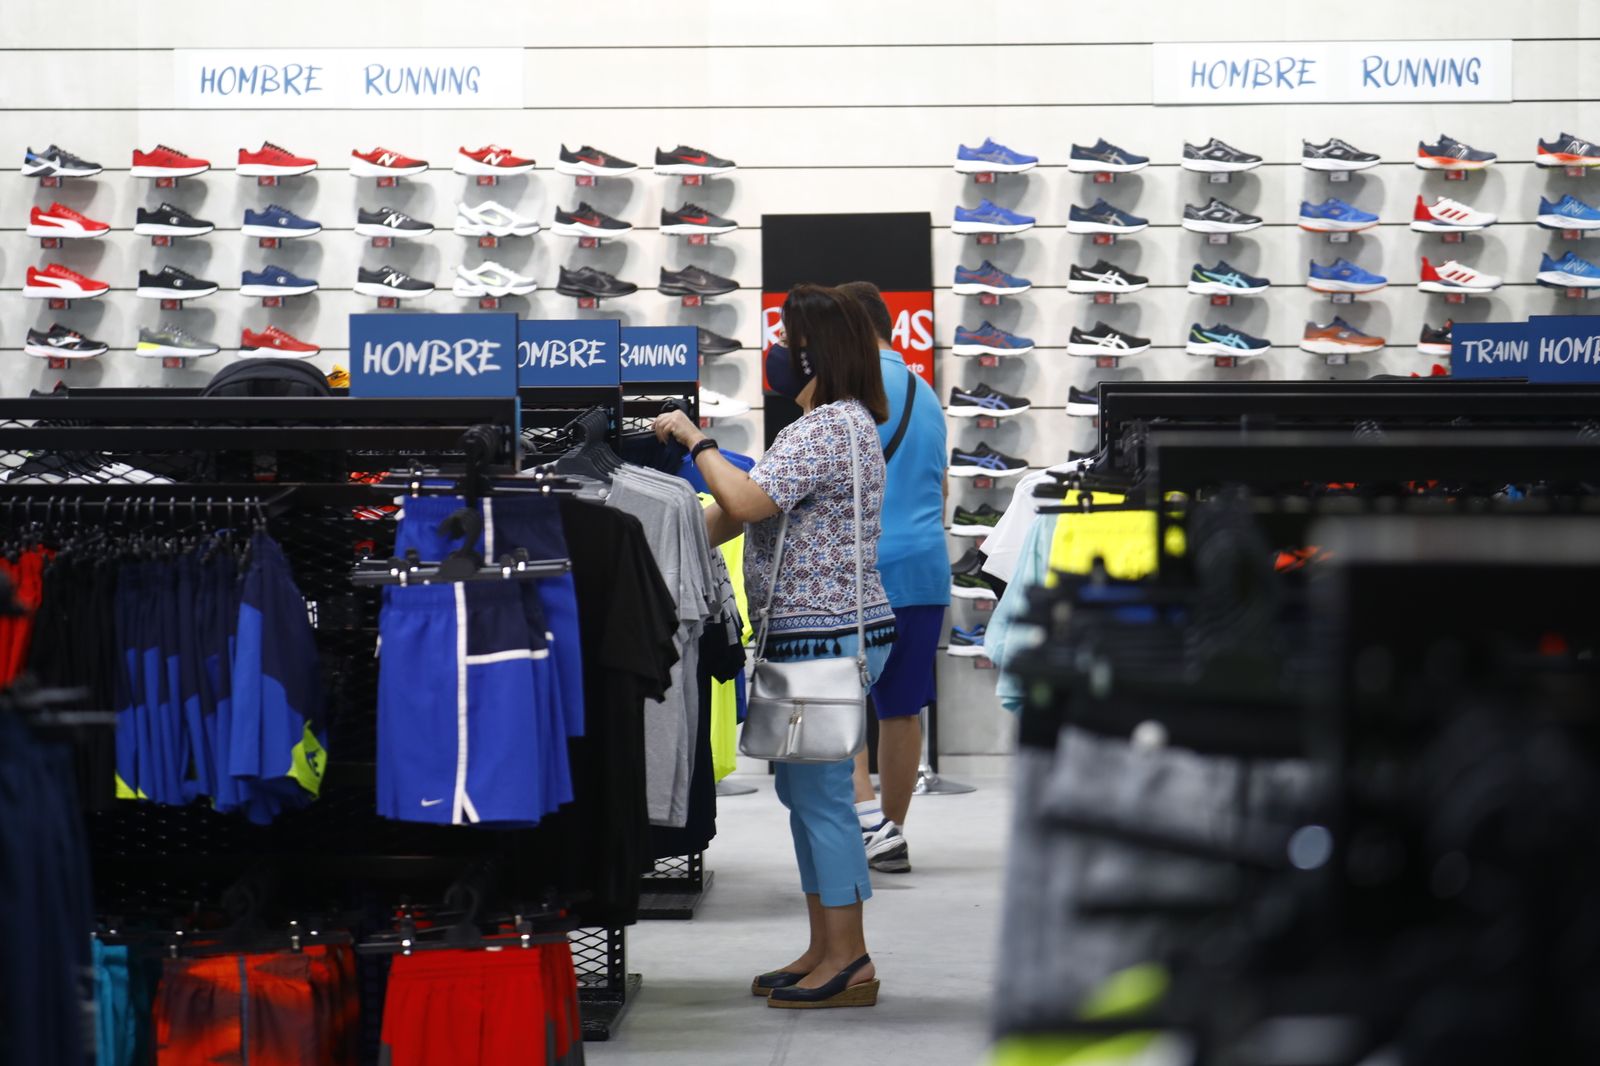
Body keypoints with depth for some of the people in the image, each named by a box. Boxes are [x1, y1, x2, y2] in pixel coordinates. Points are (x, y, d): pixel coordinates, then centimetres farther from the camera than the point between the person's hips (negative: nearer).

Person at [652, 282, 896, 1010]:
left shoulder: (831, 428, -16)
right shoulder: (830, 424, 19)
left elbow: (747, 501, -26)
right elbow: (738, 513, 19)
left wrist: (693, 438, -12)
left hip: (826, 640, -11)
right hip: (817, 635, 11)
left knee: (820, 793, -6)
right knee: (805, 792, 14)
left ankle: (848, 962, -1)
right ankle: (825, 951, 20)